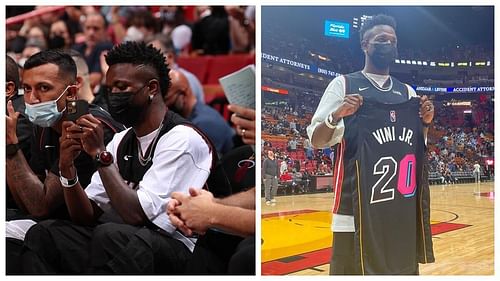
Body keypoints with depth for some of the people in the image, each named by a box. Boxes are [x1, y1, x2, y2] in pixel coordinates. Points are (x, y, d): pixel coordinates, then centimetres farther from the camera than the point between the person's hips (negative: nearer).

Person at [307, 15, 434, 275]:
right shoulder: (343, 84, 2)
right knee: (351, 270, -5)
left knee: (402, 269, 9)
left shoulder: (407, 92, 15)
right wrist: (337, 116, -18)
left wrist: (425, 122, 0)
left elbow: (417, 147, 19)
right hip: (356, 202, -5)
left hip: (401, 203, 5)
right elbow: (315, 140, 0)